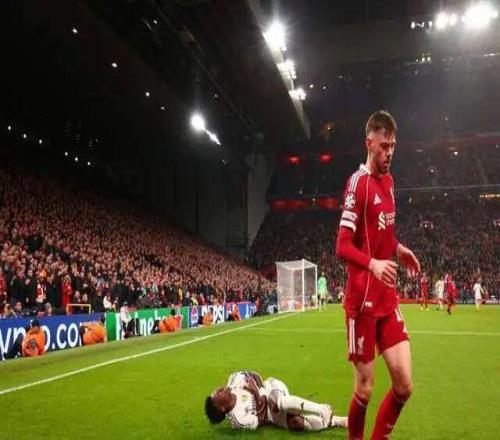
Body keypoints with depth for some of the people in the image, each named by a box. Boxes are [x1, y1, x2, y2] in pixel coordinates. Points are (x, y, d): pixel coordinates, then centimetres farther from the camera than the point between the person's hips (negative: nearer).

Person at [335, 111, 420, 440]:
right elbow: (342, 246, -18)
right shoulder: (358, 182, -12)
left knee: (404, 385, 6)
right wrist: (373, 264, -34)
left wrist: (398, 248, 9)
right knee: (365, 390, 3)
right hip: (363, 300, -7)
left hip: (388, 298, 7)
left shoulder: (388, 180, 13)